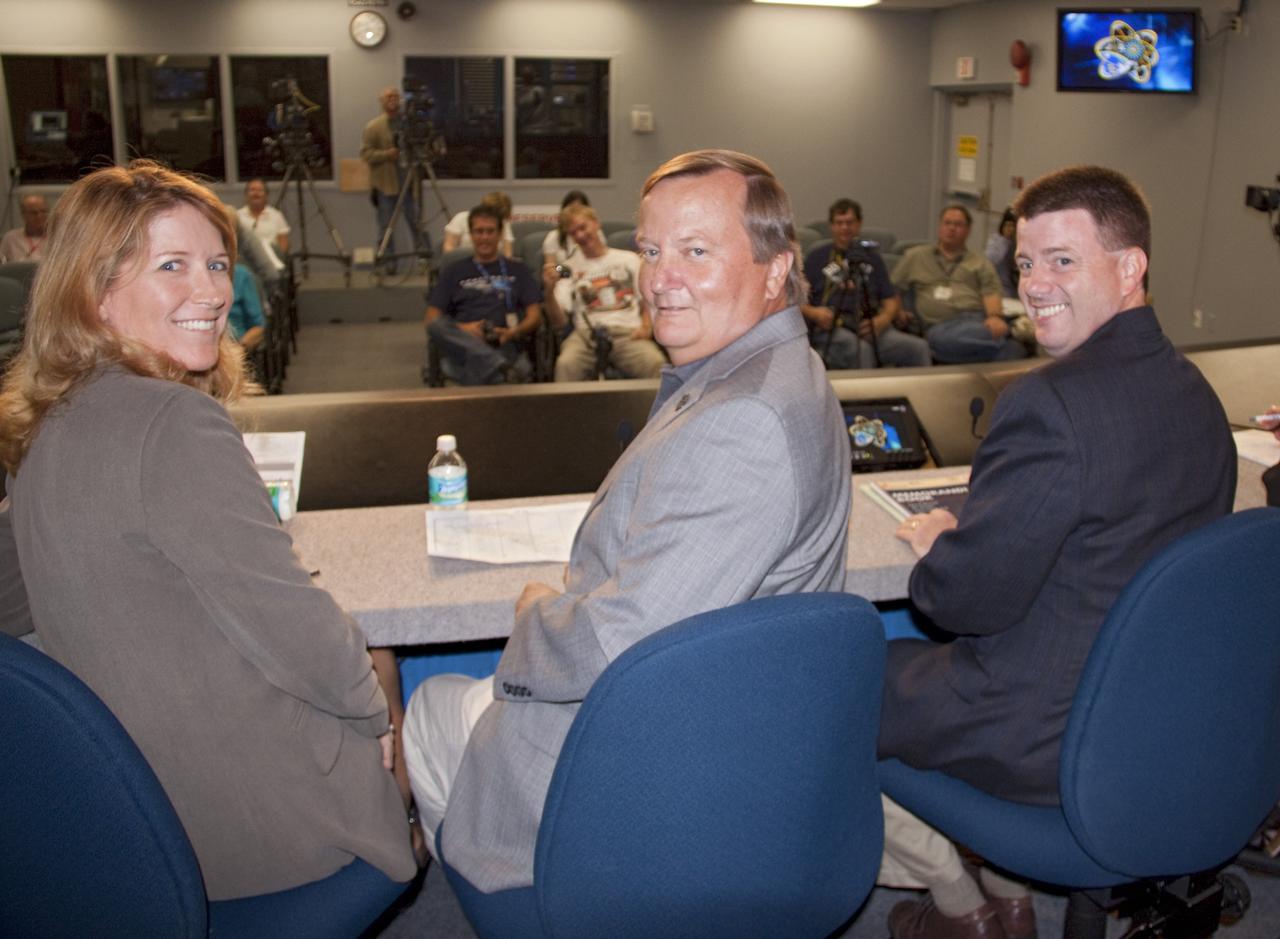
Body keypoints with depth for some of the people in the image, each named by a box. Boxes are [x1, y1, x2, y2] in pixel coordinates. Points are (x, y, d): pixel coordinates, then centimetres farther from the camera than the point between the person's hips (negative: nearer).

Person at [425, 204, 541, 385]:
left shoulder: (517, 270, 25)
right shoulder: (455, 271, 24)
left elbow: (535, 317, 14)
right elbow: (432, 319, 14)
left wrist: (513, 332, -9)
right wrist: (460, 329, -8)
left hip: (506, 344, -2)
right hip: (465, 344, 2)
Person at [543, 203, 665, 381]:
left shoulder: (629, 259, 22)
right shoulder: (569, 269, 17)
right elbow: (558, 323, 8)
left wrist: (646, 326, -2)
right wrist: (549, 291, -10)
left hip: (628, 332, 0)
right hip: (587, 333, 0)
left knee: (656, 363, -34)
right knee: (566, 364, -36)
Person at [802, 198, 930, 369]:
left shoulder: (871, 257, 24)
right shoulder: (817, 257, 16)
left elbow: (891, 299, 19)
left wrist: (883, 319, -3)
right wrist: (813, 313, -10)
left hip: (870, 327, 3)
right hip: (830, 330, -3)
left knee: (919, 347, -24)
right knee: (861, 349, -38)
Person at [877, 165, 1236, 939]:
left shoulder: (1051, 403, -28)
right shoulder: (1193, 389, 2)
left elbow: (971, 596, -24)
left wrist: (935, 546, -3)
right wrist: (969, 532, 6)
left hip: (1050, 743, -9)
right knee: (911, 656, 29)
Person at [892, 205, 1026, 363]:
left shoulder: (981, 263, 22)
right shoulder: (915, 256, 24)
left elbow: (991, 294, 6)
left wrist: (995, 317, -15)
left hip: (979, 321, 0)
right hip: (941, 326, 0)